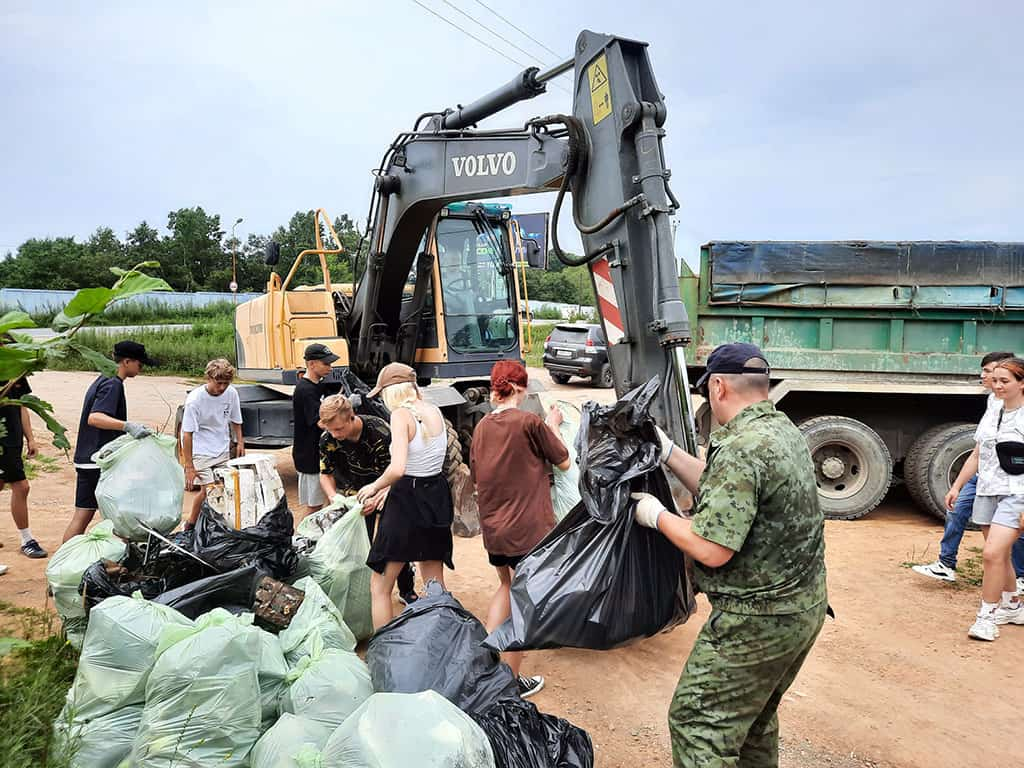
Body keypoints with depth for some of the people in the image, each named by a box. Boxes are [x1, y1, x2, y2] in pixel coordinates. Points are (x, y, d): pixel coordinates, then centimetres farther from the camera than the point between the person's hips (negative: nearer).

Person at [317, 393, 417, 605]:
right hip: (355, 493, 2)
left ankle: (407, 590, 23)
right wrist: (334, 498, -26)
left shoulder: (380, 432, -33)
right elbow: (326, 474, -6)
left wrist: (377, 499, -44)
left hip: (387, 491, -2)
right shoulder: (328, 439, -21)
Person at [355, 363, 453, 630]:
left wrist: (375, 486, -8)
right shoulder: (435, 412, 6)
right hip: (437, 496, 7)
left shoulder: (401, 415, -15)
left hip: (407, 500, -7)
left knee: (379, 587, 8)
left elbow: (397, 468, -27)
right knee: (435, 585, 20)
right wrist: (388, 488, 17)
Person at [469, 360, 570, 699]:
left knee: (507, 586, 26)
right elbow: (564, 462, -5)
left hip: (492, 527, 6)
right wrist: (553, 426, 8)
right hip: (527, 528, -6)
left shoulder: (481, 426, 3)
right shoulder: (530, 422, -15)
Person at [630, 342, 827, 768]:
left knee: (696, 723, 1)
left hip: (757, 618, -10)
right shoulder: (785, 430, 5)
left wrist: (656, 516, -12)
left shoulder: (740, 449, -25)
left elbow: (711, 550, -26)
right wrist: (668, 452, 12)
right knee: (755, 717, 25)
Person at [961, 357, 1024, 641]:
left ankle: (986, 616, -4)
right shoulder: (991, 414, 11)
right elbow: (976, 456, 17)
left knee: (992, 554, -15)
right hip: (986, 493, 7)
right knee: (1000, 556, 15)